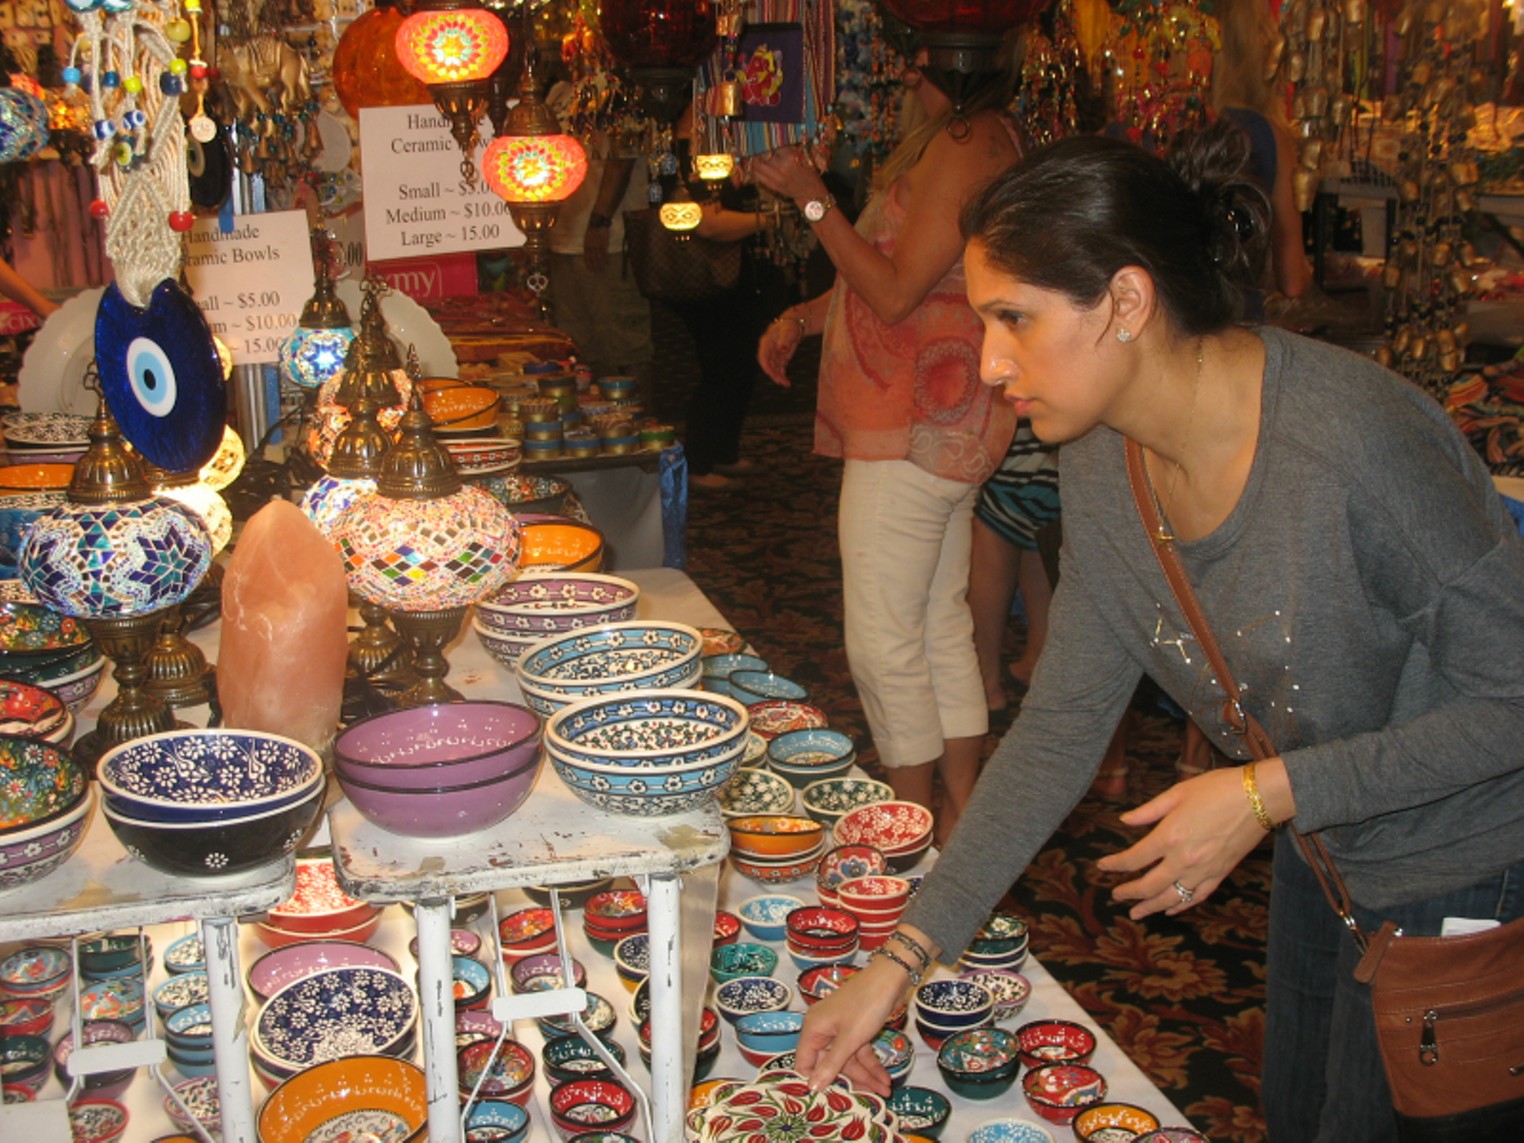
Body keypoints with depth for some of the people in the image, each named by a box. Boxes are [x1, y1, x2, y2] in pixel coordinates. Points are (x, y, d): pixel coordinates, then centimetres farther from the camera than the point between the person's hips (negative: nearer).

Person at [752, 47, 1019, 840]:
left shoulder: (969, 144, -18)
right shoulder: (943, 137, 16)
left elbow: (896, 292, -20)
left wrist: (813, 200, -14)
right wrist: (802, 317, 11)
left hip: (917, 430, -11)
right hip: (940, 426, 11)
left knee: (885, 642, -3)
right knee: (941, 625, 15)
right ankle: (958, 819, 25)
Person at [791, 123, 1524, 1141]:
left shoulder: (1353, 440, -34)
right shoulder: (1104, 463, -11)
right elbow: (1063, 726, -5)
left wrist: (1272, 791, -26)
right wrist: (903, 957, -7)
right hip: (1322, 856, 7)